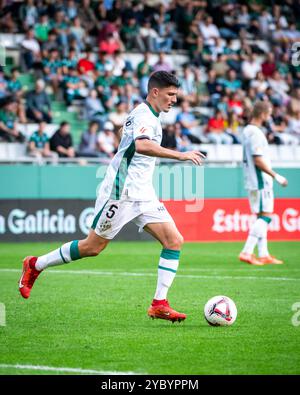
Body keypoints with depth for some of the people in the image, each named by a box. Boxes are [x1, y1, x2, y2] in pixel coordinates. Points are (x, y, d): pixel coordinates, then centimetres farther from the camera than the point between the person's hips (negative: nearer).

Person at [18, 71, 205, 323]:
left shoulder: (145, 115, 15)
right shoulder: (145, 116, -16)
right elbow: (142, 145, -36)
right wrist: (180, 155, -37)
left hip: (143, 196, 9)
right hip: (122, 193, -9)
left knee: (174, 241, -5)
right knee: (93, 247, 0)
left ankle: (159, 304, -6)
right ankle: (35, 265, 20)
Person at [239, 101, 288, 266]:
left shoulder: (247, 130, 14)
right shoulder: (255, 133, -16)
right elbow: (258, 160, -21)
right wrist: (276, 176, -17)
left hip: (254, 182, 10)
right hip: (261, 181, -10)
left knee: (262, 217, 12)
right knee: (265, 216, -10)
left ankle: (263, 255, 13)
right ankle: (246, 252, -15)